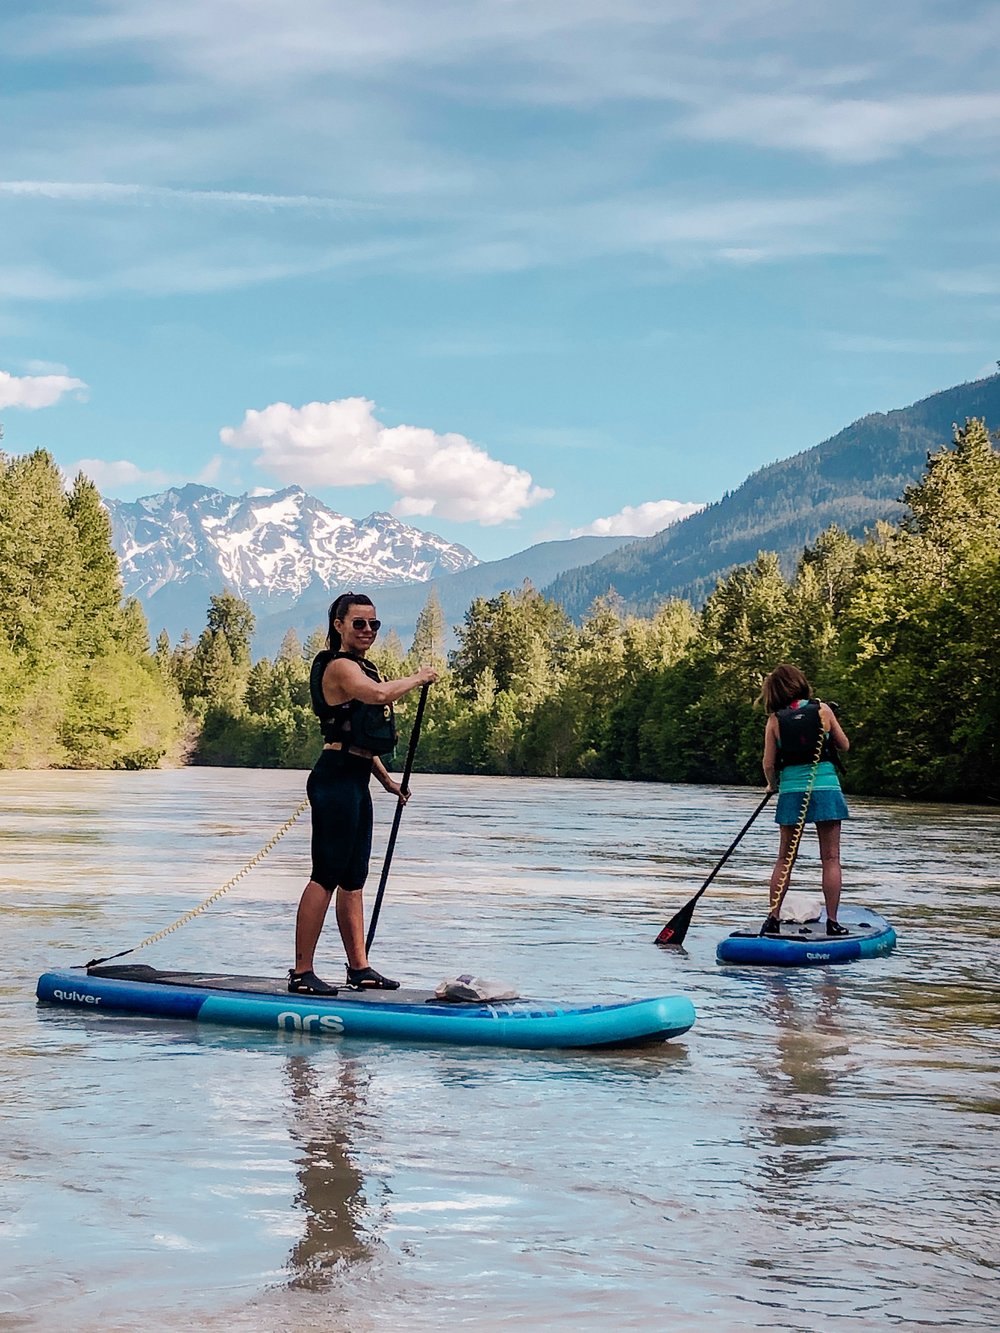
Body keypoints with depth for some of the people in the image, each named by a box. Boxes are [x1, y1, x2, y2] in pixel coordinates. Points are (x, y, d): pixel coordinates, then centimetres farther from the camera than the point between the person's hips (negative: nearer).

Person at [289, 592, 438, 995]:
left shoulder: (360, 668, 21)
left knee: (353, 879, 13)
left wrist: (387, 779, 26)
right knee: (326, 877, -9)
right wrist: (419, 678, -16)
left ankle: (359, 969, 19)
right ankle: (301, 973, -5)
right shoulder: (340, 667, -12)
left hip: (355, 781, 10)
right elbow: (378, 694, -32)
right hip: (336, 778, -10)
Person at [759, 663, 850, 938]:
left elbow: (769, 764, 0)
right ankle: (832, 921, -1)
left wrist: (772, 785, 19)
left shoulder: (775, 720, -1)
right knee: (830, 858, 4)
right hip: (826, 787, -1)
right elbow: (845, 745, 7)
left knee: (785, 859, 11)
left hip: (791, 789, 1)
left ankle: (773, 918, 7)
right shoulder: (822, 710, -1)